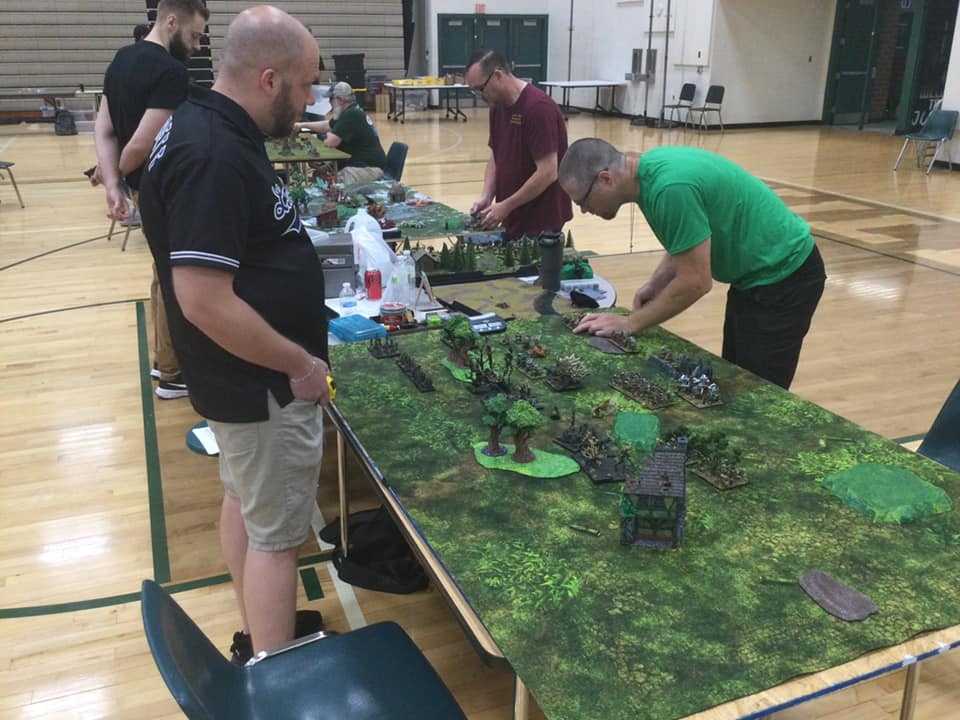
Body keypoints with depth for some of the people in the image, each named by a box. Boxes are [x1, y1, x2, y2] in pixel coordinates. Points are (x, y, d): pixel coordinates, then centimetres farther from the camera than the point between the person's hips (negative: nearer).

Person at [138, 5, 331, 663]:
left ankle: (259, 641, 41)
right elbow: (205, 301, -31)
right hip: (262, 384, -10)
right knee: (276, 533, 4)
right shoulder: (214, 157, -27)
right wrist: (300, 364, -20)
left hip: (242, 375, 10)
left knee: (244, 503, 21)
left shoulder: (211, 126, 5)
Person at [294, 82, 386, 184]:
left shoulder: (351, 115, -17)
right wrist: (302, 125, 32)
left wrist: (329, 135, 4)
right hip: (360, 163, 11)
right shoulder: (351, 112, 16)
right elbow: (326, 125, 32)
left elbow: (331, 142, -19)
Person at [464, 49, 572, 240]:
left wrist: (506, 206, -19)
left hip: (541, 222, -8)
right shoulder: (498, 107, 6)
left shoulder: (538, 107, -20)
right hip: (514, 220, 8)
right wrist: (486, 197, -3)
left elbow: (547, 172, -23)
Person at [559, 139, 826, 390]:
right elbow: (690, 242, 13)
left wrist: (630, 323, -16)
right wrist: (656, 283, -1)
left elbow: (696, 282, -25)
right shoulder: (653, 167, -1)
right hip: (759, 271, 9)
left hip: (783, 276, -9)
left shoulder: (671, 186, -30)